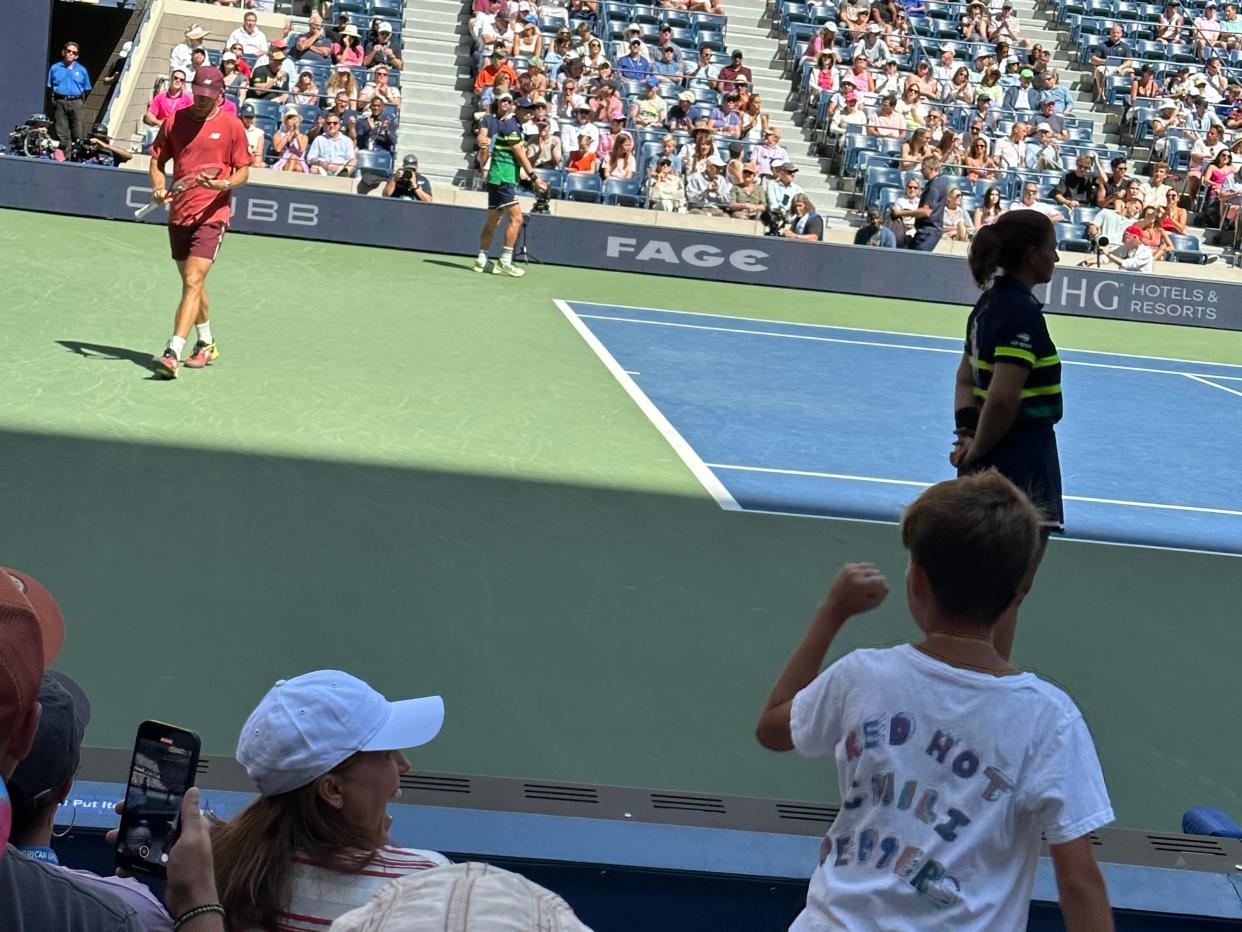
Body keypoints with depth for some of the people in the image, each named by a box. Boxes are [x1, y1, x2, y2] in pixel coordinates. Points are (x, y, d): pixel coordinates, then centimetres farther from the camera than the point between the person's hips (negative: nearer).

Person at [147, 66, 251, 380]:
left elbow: (243, 172, 0)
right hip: (178, 215, 5)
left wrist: (224, 183, -20)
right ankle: (206, 344, 36)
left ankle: (173, 353, -23)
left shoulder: (232, 126, -3)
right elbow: (157, 160, 14)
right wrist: (159, 186, -5)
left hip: (211, 215, -5)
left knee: (193, 283, -16)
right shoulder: (175, 120, 6)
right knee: (192, 283, 17)